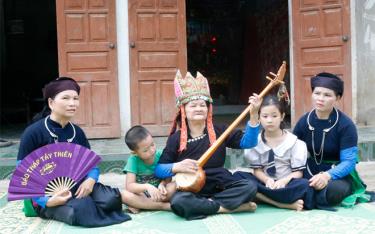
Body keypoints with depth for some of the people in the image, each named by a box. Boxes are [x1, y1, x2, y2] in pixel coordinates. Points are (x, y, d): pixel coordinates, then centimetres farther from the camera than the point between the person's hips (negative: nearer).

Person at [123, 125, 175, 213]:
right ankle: (164, 206, -27)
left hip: (158, 193, 2)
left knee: (173, 186, -27)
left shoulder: (160, 155, -10)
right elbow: (129, 186, -22)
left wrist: (162, 184, -27)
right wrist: (147, 187, -39)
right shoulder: (133, 160, -15)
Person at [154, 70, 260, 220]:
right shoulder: (176, 138, 2)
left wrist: (253, 114, -11)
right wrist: (177, 167, -21)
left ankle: (205, 205, -20)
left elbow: (247, 142, 0)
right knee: (178, 201, -36)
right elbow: (158, 170, 0)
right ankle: (227, 207, -22)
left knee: (250, 186, -23)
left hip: (220, 187, 2)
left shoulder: (218, 132, 7)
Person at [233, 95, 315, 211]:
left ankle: (261, 196, -26)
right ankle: (283, 203, -33)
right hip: (265, 182, 2)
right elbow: (257, 170, 0)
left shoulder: (293, 141, -2)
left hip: (286, 184, -2)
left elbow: (298, 172, -5)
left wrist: (284, 181, -26)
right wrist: (267, 180, -22)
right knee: (238, 175, -26)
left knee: (305, 185, -33)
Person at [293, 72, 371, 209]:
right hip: (311, 172, 4)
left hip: (338, 174, -4)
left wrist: (327, 175, -38)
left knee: (333, 190, -39)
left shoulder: (346, 125, -13)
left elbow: (349, 162, -19)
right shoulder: (304, 121, 0)